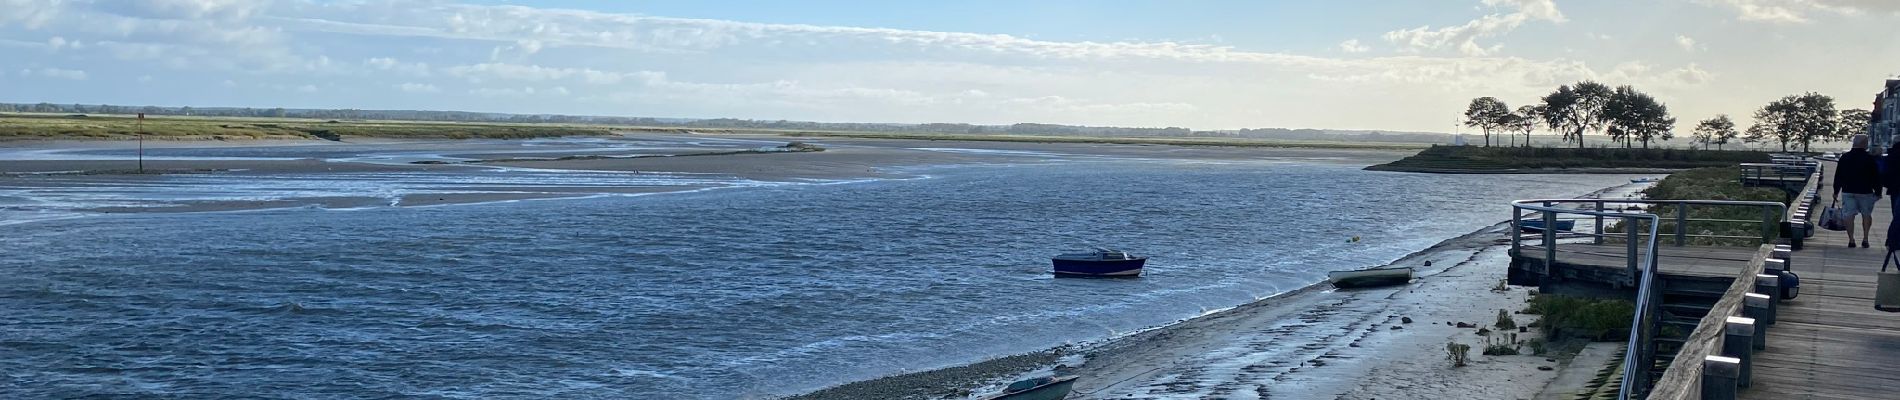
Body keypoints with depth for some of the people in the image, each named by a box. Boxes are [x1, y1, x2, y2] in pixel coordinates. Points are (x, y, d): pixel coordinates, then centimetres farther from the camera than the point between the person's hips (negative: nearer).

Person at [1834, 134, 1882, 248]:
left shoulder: (1844, 157, 2)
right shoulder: (1870, 159, -6)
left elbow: (1838, 176, 6)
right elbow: (1876, 177, -2)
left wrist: (1836, 191, 13)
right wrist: (1878, 192, 8)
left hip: (1848, 191, 1)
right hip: (1865, 192, -1)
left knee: (1849, 215, 1)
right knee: (1866, 214, 14)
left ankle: (1851, 240, -4)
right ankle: (1865, 238, 9)